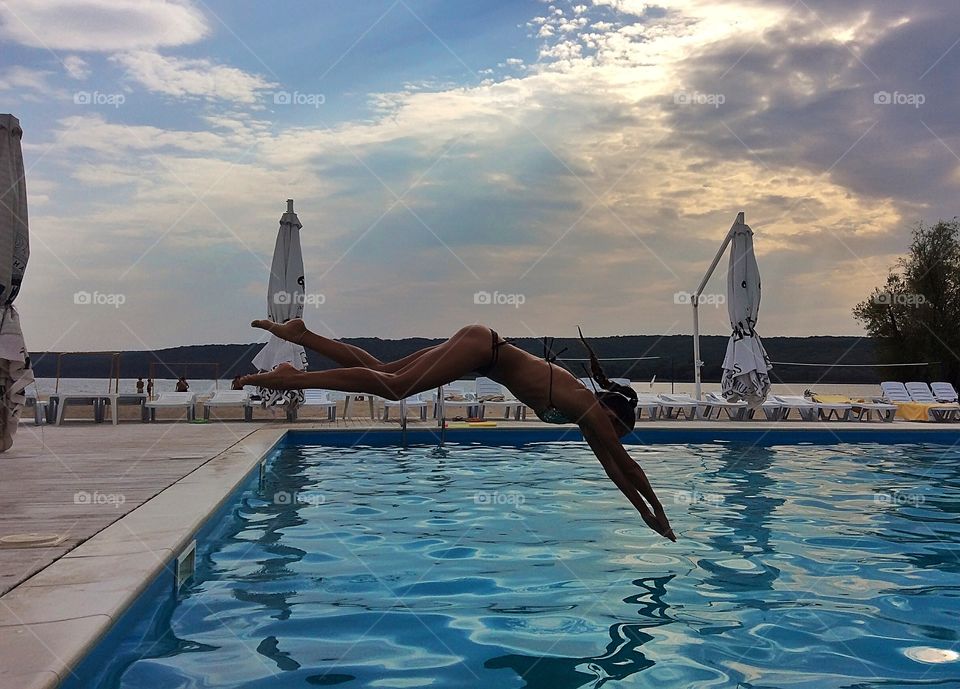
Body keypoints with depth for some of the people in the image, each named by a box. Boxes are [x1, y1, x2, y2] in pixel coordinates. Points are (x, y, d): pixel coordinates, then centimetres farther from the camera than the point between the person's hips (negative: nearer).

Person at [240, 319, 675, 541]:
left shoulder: (587, 415, 14)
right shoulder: (594, 413, -7)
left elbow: (613, 469, 22)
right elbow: (627, 465, -2)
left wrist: (644, 512, 26)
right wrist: (658, 515, 7)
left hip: (483, 354, 8)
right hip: (482, 347, -8)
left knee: (381, 373, 5)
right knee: (395, 387, -20)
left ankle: (300, 335, 7)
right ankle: (293, 379, -23)